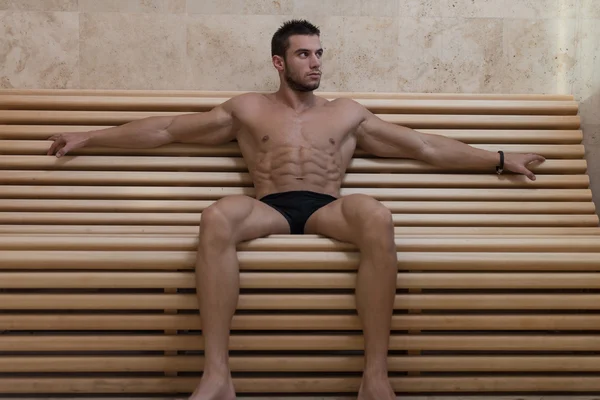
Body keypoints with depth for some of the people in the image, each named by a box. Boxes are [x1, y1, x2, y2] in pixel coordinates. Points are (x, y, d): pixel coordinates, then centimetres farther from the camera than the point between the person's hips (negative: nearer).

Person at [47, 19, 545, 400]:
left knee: (377, 217, -34)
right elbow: (166, 129, 20)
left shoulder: (348, 112, 21)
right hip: (268, 209, 0)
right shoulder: (248, 109, 19)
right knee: (217, 217, -34)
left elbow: (427, 146, 21)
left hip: (327, 209, 1)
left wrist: (501, 159, 19)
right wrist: (90, 136, 18)